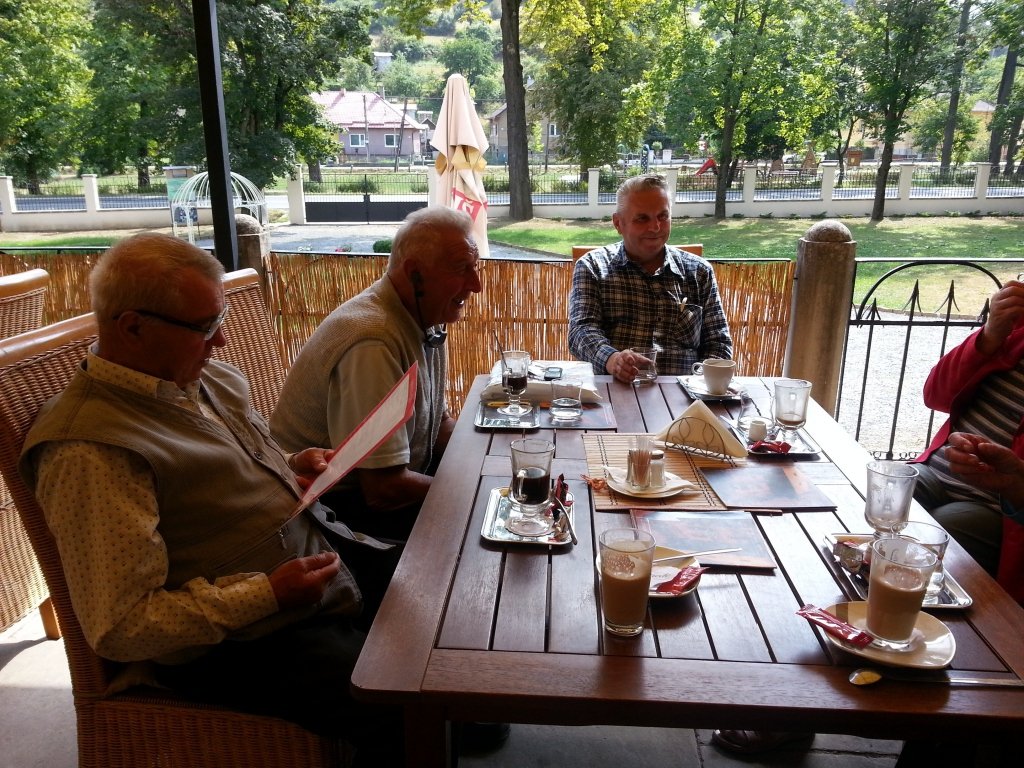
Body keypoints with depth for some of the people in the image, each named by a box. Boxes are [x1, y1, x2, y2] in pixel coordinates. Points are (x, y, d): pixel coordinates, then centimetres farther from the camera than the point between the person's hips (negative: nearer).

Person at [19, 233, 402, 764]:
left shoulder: (207, 378, 3)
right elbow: (120, 629, -22)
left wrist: (292, 468, 2)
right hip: (242, 640, -8)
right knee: (402, 720, -23)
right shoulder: (90, 450, -22)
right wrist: (267, 595, -24)